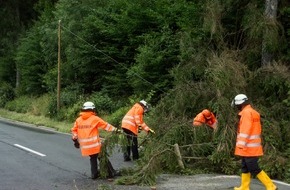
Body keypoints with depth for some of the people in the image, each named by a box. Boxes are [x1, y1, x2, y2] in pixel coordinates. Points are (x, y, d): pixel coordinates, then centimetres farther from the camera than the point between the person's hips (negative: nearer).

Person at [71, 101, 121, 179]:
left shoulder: (78, 120, 7)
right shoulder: (95, 118, -5)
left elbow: (74, 130, 12)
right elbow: (106, 125, -2)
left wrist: (75, 139, 21)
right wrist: (115, 129, 3)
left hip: (85, 146, 4)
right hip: (95, 144, -4)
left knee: (93, 158, 20)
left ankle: (94, 174, 20)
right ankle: (111, 173, 11)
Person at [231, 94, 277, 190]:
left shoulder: (247, 112, -14)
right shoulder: (252, 112, 16)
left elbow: (245, 130, -22)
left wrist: (241, 144, -25)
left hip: (249, 147, -10)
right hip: (250, 147, 10)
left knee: (254, 169, -7)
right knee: (245, 167, 15)